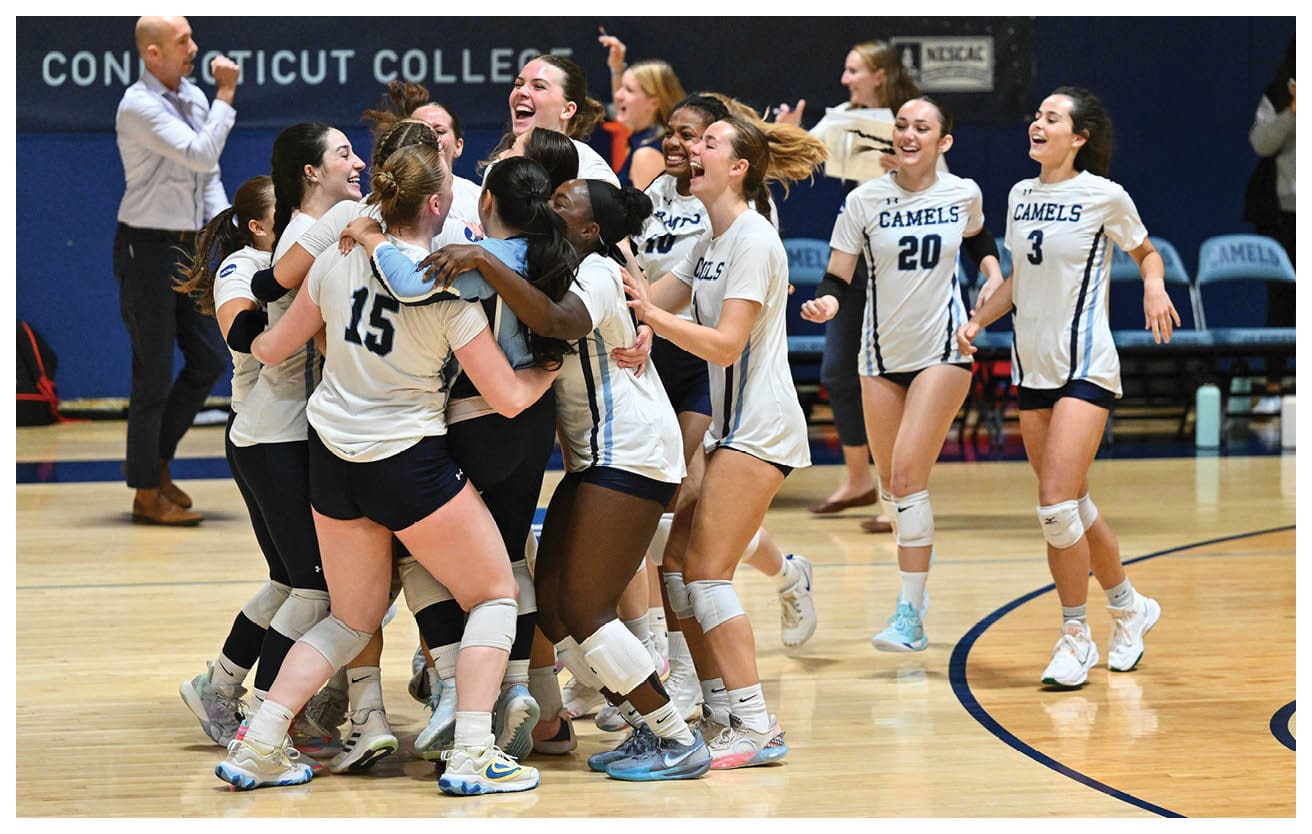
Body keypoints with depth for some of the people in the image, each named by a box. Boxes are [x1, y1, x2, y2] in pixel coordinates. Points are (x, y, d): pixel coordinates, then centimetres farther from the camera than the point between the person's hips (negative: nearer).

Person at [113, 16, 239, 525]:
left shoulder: (194, 98, 8)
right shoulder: (139, 106, -17)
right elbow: (201, 155, -26)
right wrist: (227, 95, -19)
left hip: (189, 250, 8)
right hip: (149, 249, -8)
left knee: (210, 359, 10)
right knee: (154, 373, -2)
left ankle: (155, 460, 25)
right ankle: (146, 494, 8)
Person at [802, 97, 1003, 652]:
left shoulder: (963, 194, -2)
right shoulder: (864, 201, -5)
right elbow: (838, 278, -5)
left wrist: (994, 275, 3)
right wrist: (825, 303, -27)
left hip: (942, 349, -2)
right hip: (882, 352, 3)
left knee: (908, 474, -16)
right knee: (891, 481, 8)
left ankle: (910, 615, -14)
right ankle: (916, 584, 36)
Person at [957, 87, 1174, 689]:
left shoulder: (1104, 196, -8)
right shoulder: (1019, 195, 9)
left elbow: (1146, 252, 8)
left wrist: (1154, 286, -13)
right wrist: (977, 321, 9)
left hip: (1085, 367, -6)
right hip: (1033, 367, 7)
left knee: (1057, 505, -15)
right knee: (1073, 507, 11)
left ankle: (1076, 633, -1)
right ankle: (1129, 606, 31)